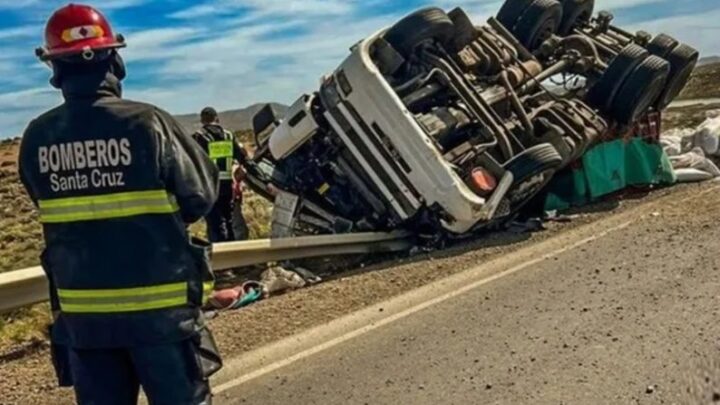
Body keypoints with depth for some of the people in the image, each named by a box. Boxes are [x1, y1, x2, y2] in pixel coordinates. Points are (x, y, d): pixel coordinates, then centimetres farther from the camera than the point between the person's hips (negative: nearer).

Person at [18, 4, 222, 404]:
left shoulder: (36, 138, -3)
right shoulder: (147, 123, -14)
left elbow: (52, 204, 9)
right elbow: (201, 195, -8)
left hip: (82, 311, 4)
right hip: (159, 306, -3)